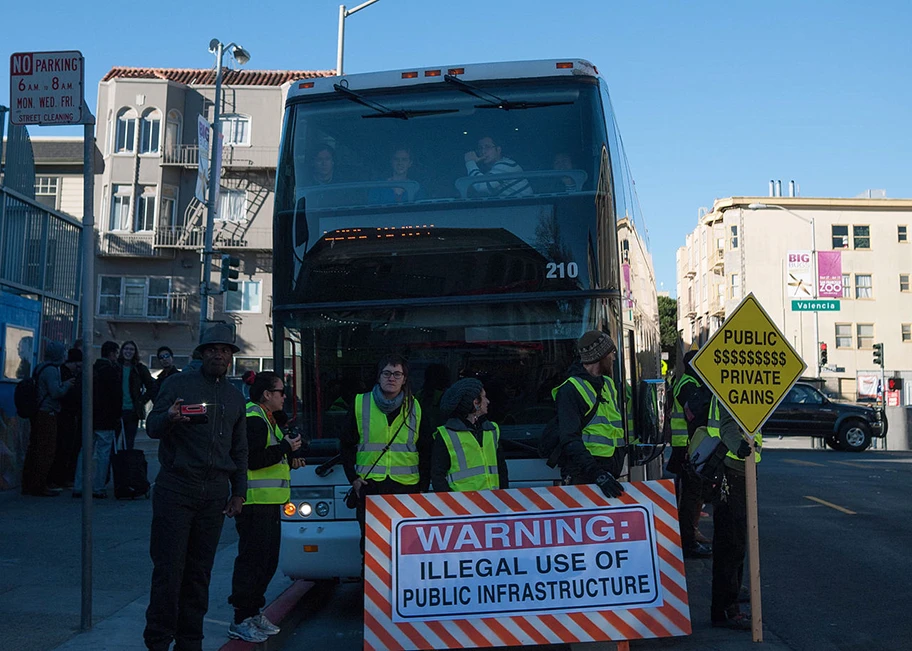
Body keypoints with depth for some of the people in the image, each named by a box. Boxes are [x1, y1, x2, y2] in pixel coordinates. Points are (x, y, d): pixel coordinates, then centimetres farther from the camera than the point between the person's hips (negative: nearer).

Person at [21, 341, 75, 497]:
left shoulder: (42, 368, 17)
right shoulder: (51, 370, -14)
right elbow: (56, 393, -20)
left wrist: (63, 384, 11)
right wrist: (67, 385, -4)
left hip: (39, 414, 10)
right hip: (47, 414, -10)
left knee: (34, 449, 12)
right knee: (46, 451, -5)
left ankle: (28, 485, 18)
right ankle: (40, 486, -3)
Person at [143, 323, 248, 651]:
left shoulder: (235, 397, 17)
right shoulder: (179, 384, 4)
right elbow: (152, 427, -2)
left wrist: (239, 492, 15)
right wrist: (169, 418, -25)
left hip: (215, 494, 4)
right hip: (176, 486, -4)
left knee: (200, 572, 6)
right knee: (169, 569, -6)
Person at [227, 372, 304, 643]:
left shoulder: (266, 418, 21)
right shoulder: (253, 420, -13)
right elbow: (253, 460, -24)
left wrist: (289, 461, 14)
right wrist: (286, 447, -16)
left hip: (268, 503, 11)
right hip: (255, 503, -11)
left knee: (267, 561, 15)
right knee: (252, 560, -7)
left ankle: (253, 612, 24)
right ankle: (241, 621, -1)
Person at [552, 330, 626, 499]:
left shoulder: (608, 384, 17)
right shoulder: (570, 390, -10)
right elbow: (571, 441, -18)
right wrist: (598, 475, -28)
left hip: (610, 472, 8)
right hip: (585, 477, -7)